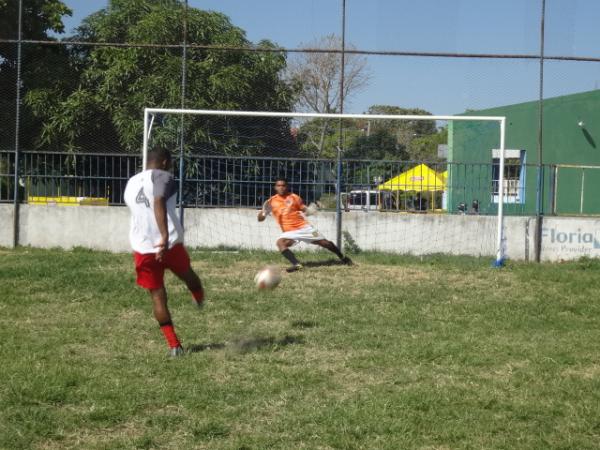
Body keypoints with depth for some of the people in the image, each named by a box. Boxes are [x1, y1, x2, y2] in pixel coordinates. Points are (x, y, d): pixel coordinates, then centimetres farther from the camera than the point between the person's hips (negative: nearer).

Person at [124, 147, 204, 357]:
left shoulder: (131, 183, 17)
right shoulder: (163, 177, -6)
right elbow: (158, 203, -25)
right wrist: (164, 237, -33)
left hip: (142, 247, 4)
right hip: (169, 243, -4)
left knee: (157, 296, 9)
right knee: (187, 274, 27)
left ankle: (174, 345, 4)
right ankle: (200, 299, 57)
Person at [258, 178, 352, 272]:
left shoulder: (293, 197, 0)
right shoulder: (271, 202, -1)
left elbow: (305, 210, 9)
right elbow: (260, 219, 0)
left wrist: (310, 210, -15)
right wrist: (264, 210, -22)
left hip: (304, 227, 0)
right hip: (289, 232, 0)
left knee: (324, 242, 2)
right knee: (280, 242, -31)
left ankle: (343, 258, 25)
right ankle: (296, 264, -38)